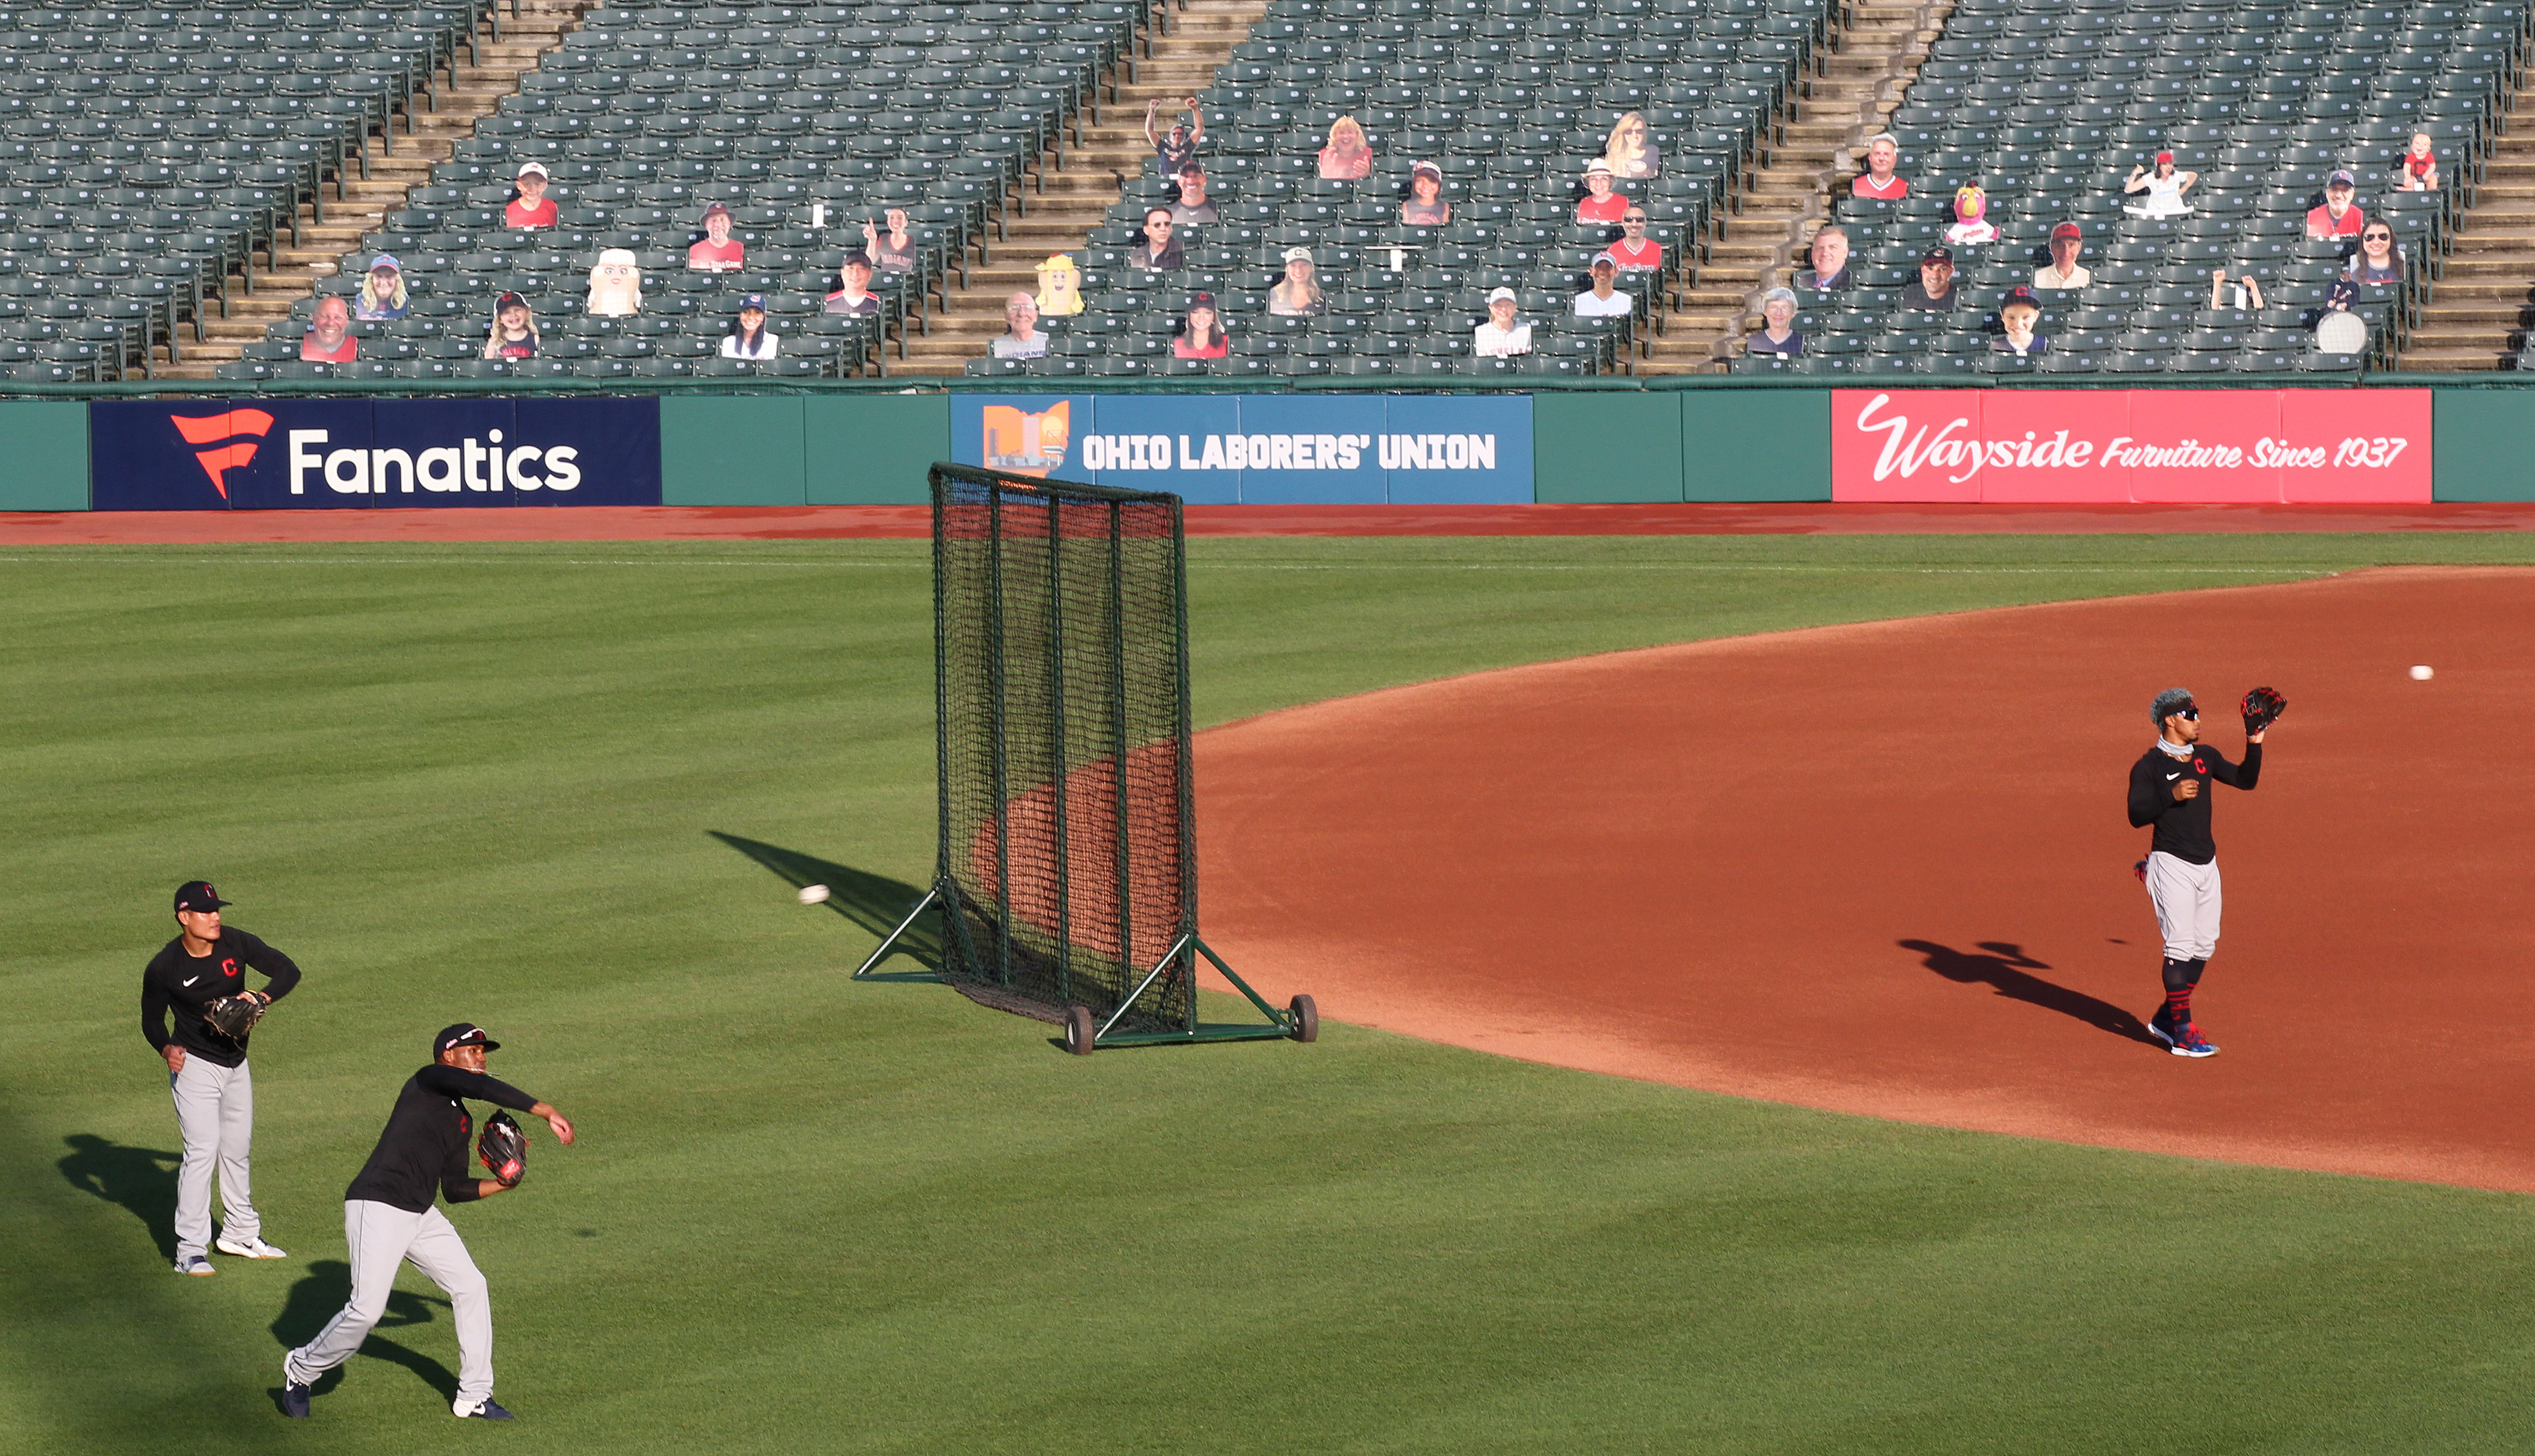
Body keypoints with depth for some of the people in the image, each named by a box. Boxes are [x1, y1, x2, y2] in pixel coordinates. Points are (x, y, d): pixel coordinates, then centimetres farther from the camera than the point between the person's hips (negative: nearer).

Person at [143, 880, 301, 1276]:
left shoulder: (236, 944, -10)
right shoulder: (164, 968, -18)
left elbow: (287, 970, -7)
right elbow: (152, 1019, -4)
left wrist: (261, 998, -26)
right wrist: (166, 1048, -24)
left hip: (236, 1062, 5)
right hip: (195, 1065, -5)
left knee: (237, 1150, 17)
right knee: (202, 1149, -15)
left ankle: (240, 1234, 34)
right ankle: (191, 1250, -13)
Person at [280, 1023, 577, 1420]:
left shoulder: (461, 1120, 18)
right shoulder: (427, 1082, -7)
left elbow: (455, 1189, 19)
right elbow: (483, 1087, -24)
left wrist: (502, 1184, 4)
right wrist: (546, 1112, -25)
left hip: (421, 1216, 9)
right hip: (377, 1207, -9)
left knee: (471, 1287, 5)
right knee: (367, 1309, -14)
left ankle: (474, 1397, 15)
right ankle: (301, 1370, 11)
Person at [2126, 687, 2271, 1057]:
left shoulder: (2205, 757, 12)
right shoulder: (2149, 766, -8)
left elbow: (2245, 780, 12)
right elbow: (2137, 815, -15)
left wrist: (2254, 745, -1)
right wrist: (2172, 797, -29)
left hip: (2206, 865, 7)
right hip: (2172, 865, -7)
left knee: (2204, 947, 11)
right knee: (2180, 948, -10)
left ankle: (2166, 1019, 24)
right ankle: (2182, 1032, -8)